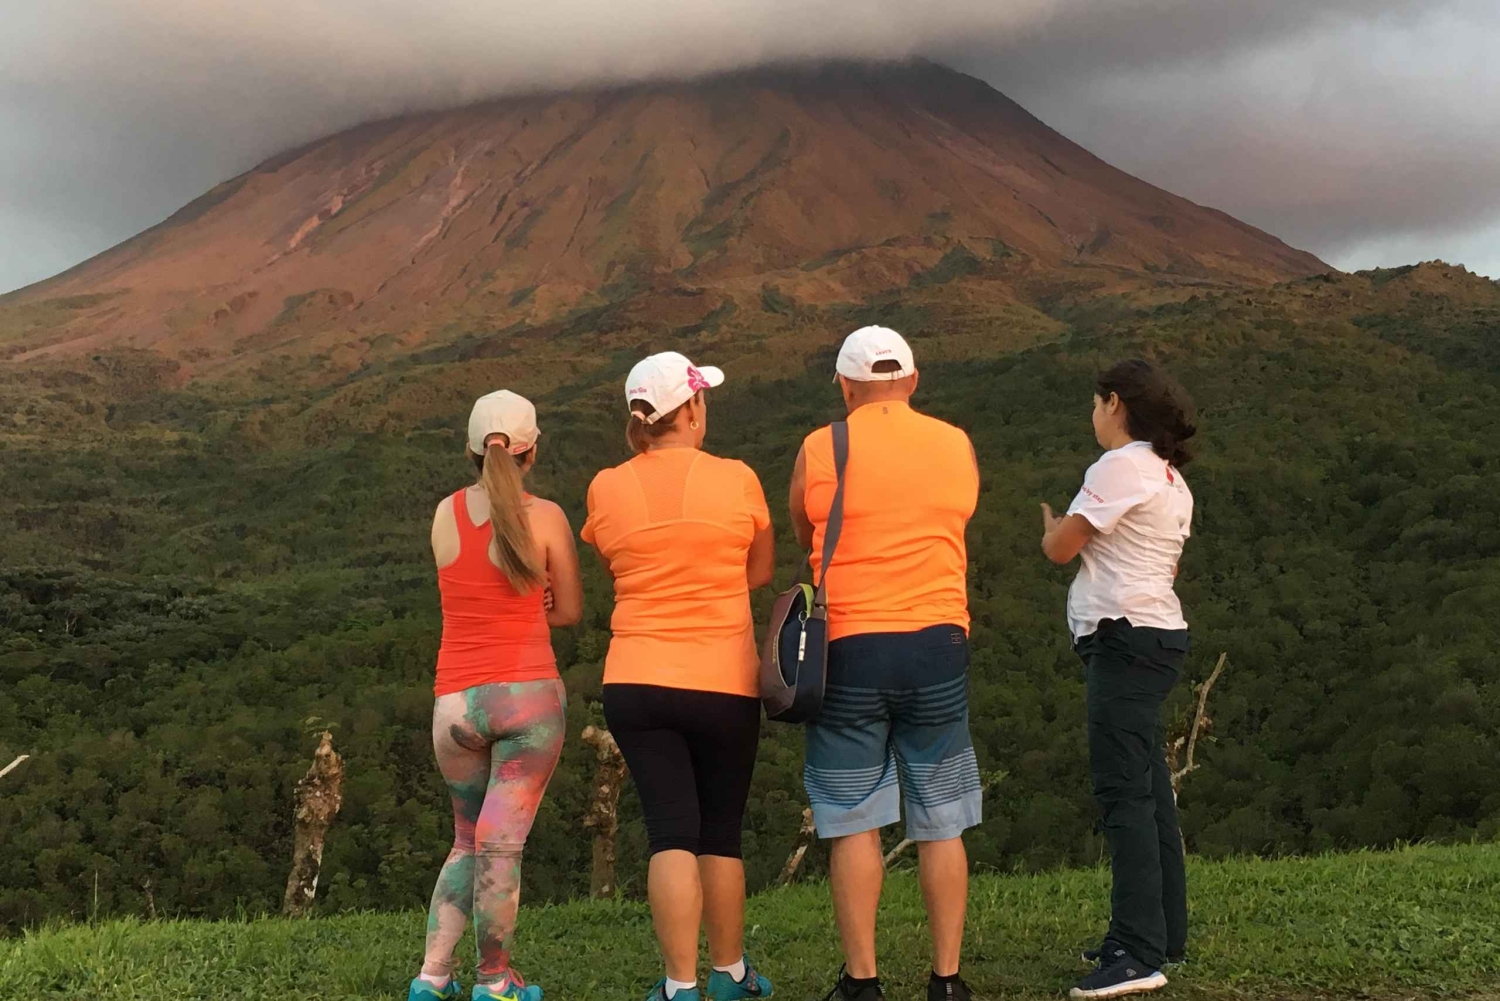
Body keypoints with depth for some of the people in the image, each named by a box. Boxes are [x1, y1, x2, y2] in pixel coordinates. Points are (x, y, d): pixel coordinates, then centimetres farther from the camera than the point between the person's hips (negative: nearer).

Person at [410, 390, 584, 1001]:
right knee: (501, 846, 1)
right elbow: (570, 611, 4)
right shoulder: (545, 516, -5)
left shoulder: (444, 514, 6)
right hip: (529, 696, -3)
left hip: (456, 703, 3)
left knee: (468, 842, 18)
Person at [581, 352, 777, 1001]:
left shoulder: (606, 489, 1)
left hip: (637, 681, 1)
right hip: (725, 684, -1)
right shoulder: (737, 480, -4)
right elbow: (759, 572, 8)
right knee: (722, 833, 13)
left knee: (671, 833, 2)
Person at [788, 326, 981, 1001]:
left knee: (854, 823, 4)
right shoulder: (959, 448, 6)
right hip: (938, 642, 2)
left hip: (849, 647, -2)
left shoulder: (818, 450, 0)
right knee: (940, 824, 8)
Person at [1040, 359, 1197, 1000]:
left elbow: (1060, 547, -8)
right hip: (1158, 632, 10)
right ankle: (1164, 932, 22)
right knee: (1148, 790, 14)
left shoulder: (1120, 466, -11)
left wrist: (1051, 529, 13)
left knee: (1124, 791, -13)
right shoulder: (1172, 478, 18)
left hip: (1125, 637, -10)